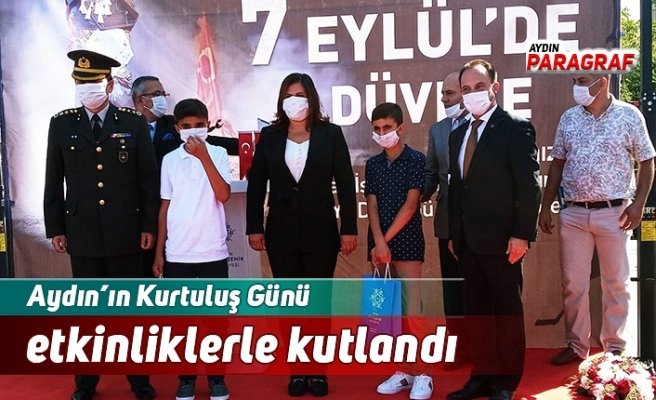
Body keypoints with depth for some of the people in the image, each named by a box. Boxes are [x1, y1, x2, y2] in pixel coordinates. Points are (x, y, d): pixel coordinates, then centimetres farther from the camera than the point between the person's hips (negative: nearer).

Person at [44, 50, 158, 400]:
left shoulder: (133, 123, 1)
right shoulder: (61, 124, 4)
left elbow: (148, 178, 1)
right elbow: (53, 182, 6)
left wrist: (149, 226, -2)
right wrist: (55, 229, 2)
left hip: (125, 233, -1)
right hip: (82, 234, 1)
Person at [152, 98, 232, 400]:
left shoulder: (218, 154, -1)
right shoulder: (169, 160, 5)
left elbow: (224, 195, -14)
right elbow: (165, 207, 8)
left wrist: (204, 156, -19)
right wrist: (159, 252, 7)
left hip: (213, 252, -1)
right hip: (177, 254, 2)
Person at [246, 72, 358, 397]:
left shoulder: (330, 134, -1)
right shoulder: (270, 136, 4)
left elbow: (345, 184, -2)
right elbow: (256, 184, 5)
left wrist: (349, 229, -6)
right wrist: (254, 227, 0)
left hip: (321, 232, -1)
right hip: (281, 234, 2)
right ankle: (297, 371, 19)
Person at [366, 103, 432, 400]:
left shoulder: (416, 160, -4)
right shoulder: (372, 164, 10)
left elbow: (411, 204, -9)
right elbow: (371, 206, 3)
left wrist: (387, 239, -11)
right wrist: (379, 242, -11)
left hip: (407, 242, -5)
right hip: (378, 244, 5)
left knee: (412, 310, -8)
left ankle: (422, 375, 1)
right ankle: (403, 371, 15)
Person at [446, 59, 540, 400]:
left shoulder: (516, 128, -6)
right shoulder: (458, 134, 14)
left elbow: (529, 185, -11)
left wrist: (523, 234, -16)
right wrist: (453, 234, 12)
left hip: (501, 240, -7)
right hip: (467, 241, 7)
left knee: (507, 311, 6)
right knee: (476, 310, 13)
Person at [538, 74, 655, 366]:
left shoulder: (629, 116, -2)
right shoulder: (568, 119, 6)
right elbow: (557, 164, 11)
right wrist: (546, 207, 8)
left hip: (614, 213, -2)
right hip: (573, 213, 3)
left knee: (616, 283, 7)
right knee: (572, 282, 7)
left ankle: (615, 347, 20)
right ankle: (576, 345, 20)